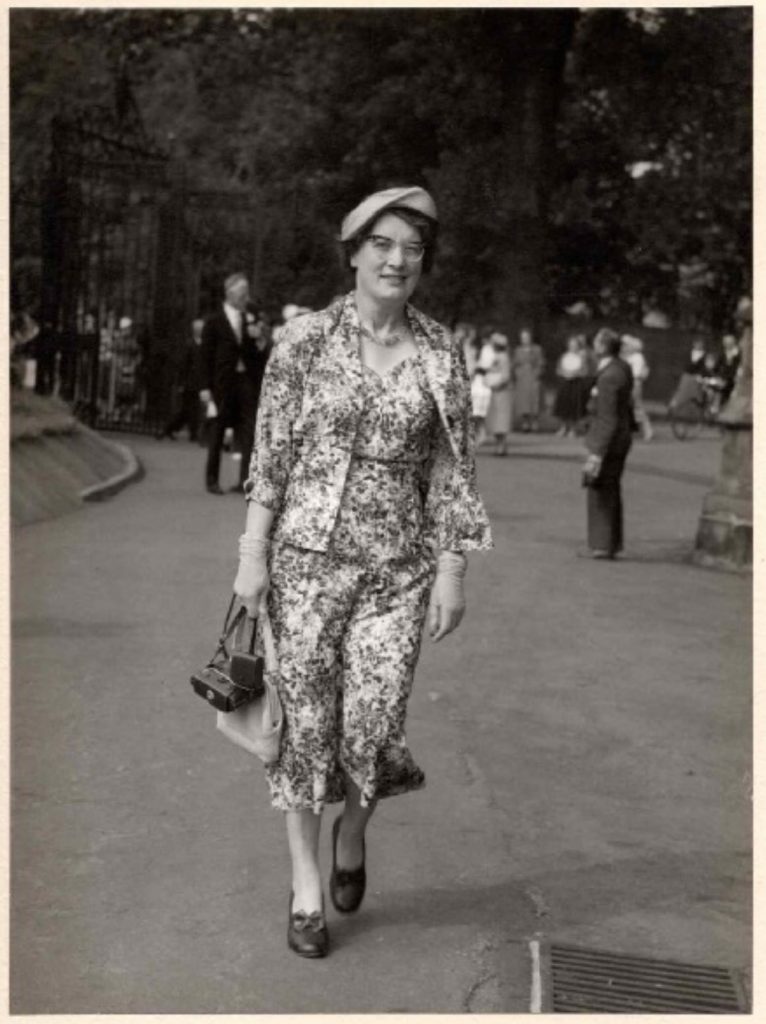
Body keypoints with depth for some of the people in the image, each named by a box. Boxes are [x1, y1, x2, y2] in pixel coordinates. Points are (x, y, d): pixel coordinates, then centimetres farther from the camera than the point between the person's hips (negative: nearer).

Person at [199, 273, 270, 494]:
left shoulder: (252, 321, 12)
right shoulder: (214, 322, 2)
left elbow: (262, 356, 14)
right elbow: (206, 357, 0)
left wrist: (260, 339, -6)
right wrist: (205, 387, -5)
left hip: (248, 383, 3)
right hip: (223, 383, -3)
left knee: (249, 432, -5)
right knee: (217, 433, 4)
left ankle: (246, 479, -4)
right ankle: (212, 480, 13)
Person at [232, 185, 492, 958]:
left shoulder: (441, 356, 2)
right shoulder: (306, 340, -1)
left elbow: (451, 470, 4)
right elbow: (270, 453, -1)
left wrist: (451, 570, 1)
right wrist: (252, 554, -4)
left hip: (398, 566, 1)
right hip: (307, 555, -1)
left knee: (373, 723, -3)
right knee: (305, 719, 3)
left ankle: (352, 829, 31)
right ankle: (306, 887, 19)